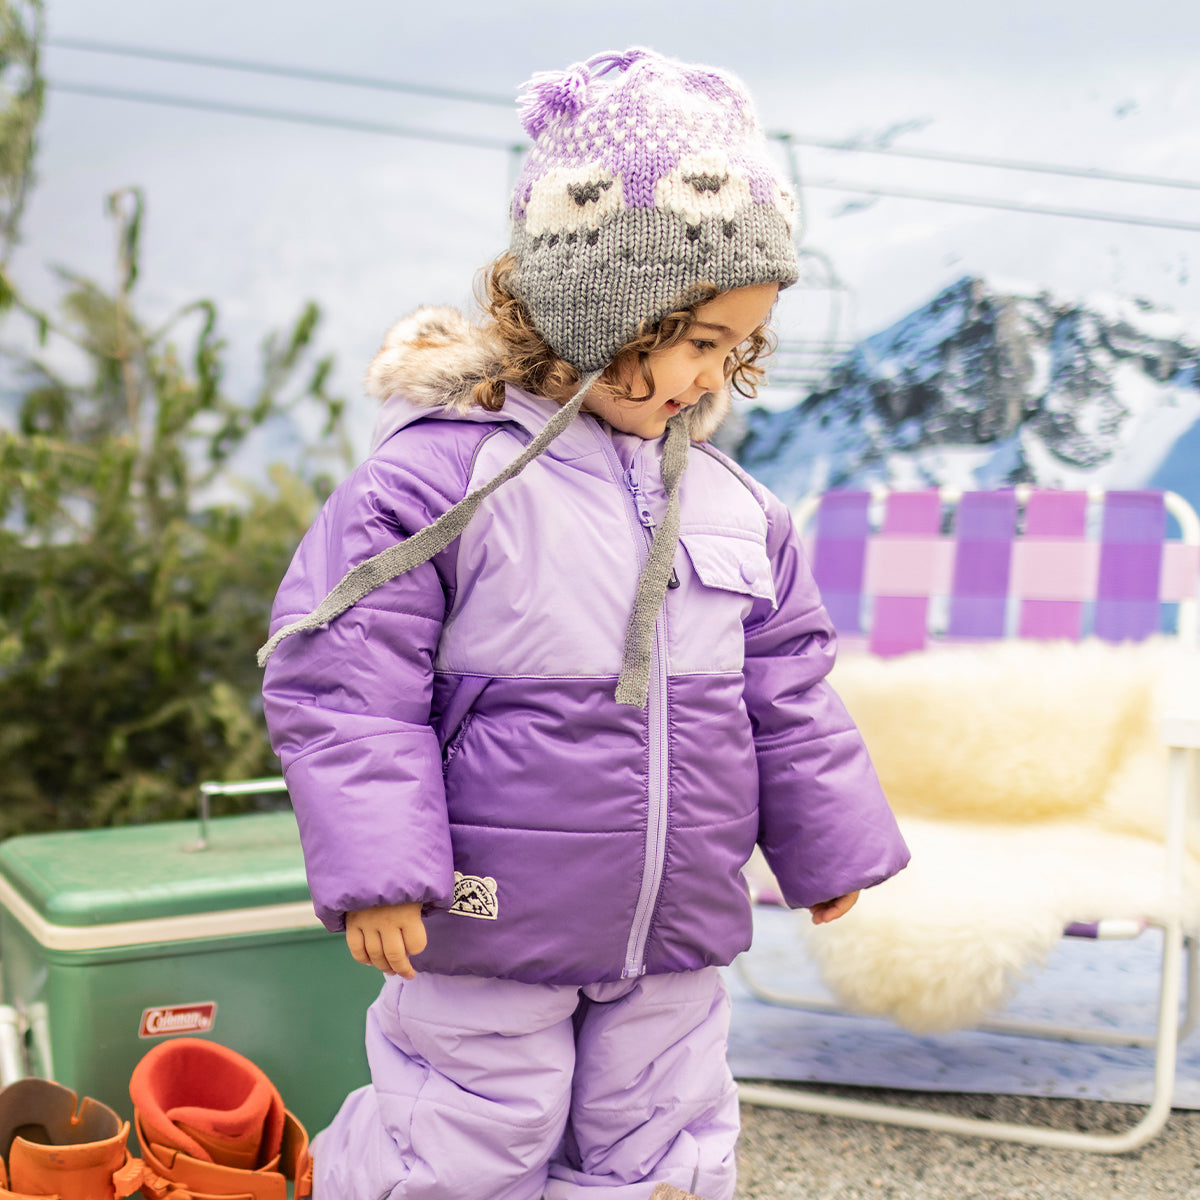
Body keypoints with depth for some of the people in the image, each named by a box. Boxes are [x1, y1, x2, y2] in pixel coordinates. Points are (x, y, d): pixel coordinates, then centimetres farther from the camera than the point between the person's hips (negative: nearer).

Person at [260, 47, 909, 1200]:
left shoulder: (735, 508, 2)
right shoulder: (438, 475, -16)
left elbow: (788, 694, 12)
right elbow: (344, 683, -15)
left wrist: (828, 843, 17)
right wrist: (375, 871, -18)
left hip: (672, 940, 6)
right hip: (489, 930, -5)